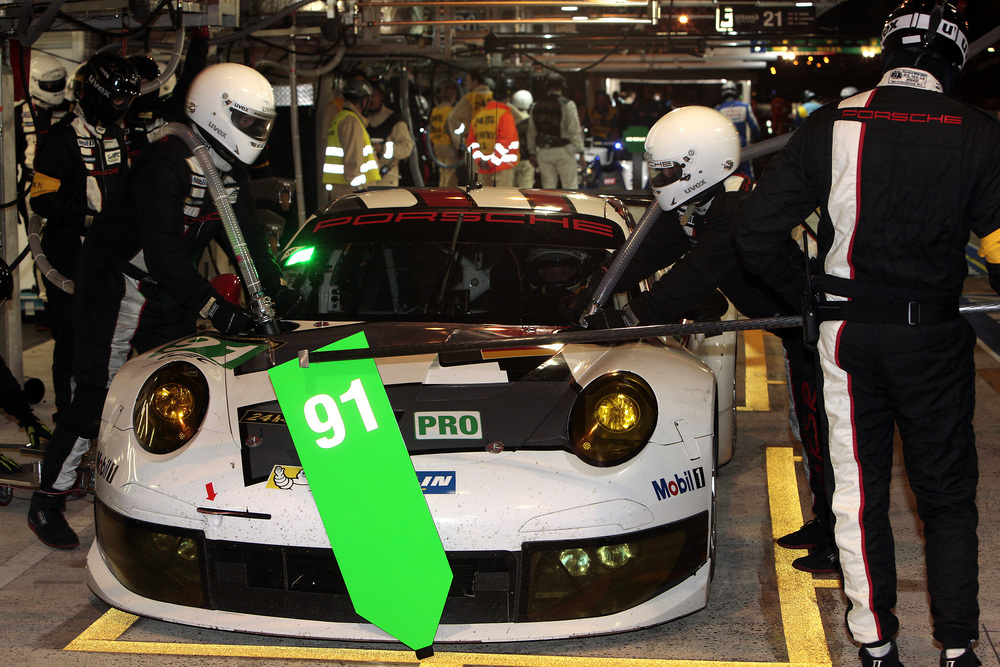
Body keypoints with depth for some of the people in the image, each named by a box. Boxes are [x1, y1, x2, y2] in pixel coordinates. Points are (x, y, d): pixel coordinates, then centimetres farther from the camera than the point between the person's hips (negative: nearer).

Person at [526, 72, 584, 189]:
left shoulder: (536, 106, 7)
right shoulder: (567, 105, -9)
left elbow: (531, 132, 11)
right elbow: (575, 130, -12)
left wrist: (532, 153, 18)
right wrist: (580, 151, -7)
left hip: (543, 152, 4)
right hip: (563, 151, -4)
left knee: (548, 185, 9)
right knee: (570, 185, 1)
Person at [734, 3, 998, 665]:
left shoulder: (832, 125, -3)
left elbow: (756, 227, -4)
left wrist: (799, 291, 11)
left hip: (849, 334, 1)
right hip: (936, 336, -1)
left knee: (860, 495, 11)